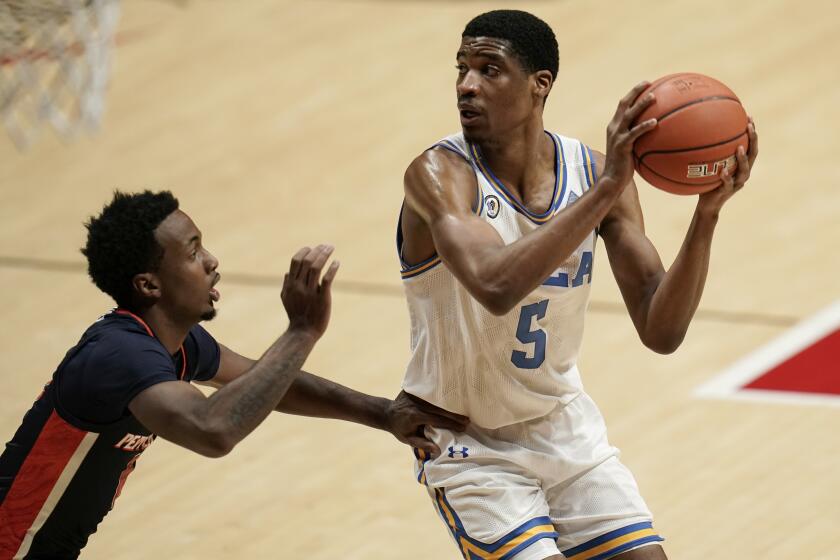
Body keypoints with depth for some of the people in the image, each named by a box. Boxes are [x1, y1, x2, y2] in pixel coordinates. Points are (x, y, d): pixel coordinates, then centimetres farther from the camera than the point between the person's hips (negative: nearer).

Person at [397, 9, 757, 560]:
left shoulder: (596, 173, -8)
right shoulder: (440, 174, -21)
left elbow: (661, 331, -12)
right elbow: (494, 286, -41)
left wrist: (707, 213, -26)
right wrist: (604, 190, -43)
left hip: (565, 426, 5)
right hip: (469, 446, -5)